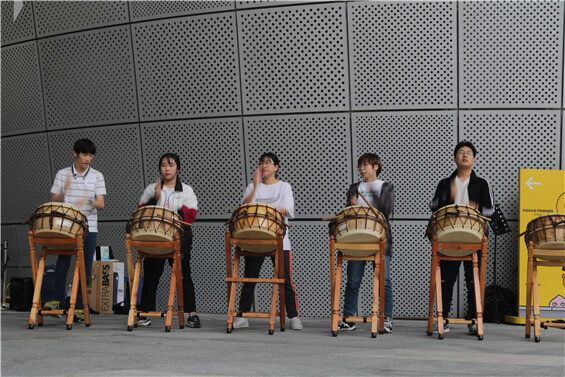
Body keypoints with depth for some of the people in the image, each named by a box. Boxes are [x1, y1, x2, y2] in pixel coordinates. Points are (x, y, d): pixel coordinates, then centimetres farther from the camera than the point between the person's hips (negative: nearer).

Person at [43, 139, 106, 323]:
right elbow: (54, 201, 7)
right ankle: (58, 300, 6)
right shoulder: (62, 174, 7)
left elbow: (101, 205, -1)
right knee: (62, 262, -10)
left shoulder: (97, 176, 5)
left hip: (88, 227, 0)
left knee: (85, 268, 0)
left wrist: (88, 201, -22)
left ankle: (78, 307, 8)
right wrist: (64, 191, -12)